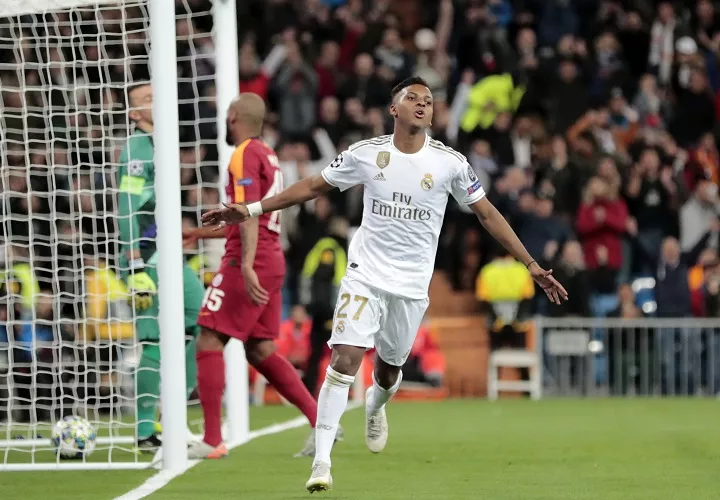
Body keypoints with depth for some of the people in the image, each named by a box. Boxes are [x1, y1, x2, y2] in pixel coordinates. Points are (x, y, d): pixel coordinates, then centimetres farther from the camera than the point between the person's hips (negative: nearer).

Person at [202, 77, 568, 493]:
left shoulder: (450, 162, -5)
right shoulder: (366, 154, -4)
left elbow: (488, 213, 2)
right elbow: (314, 187, 7)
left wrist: (532, 265, 0)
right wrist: (252, 210, 4)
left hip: (412, 285, 1)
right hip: (366, 274, -1)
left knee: (389, 367, 13)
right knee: (344, 360, -16)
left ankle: (375, 408, 52)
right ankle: (322, 461, -14)